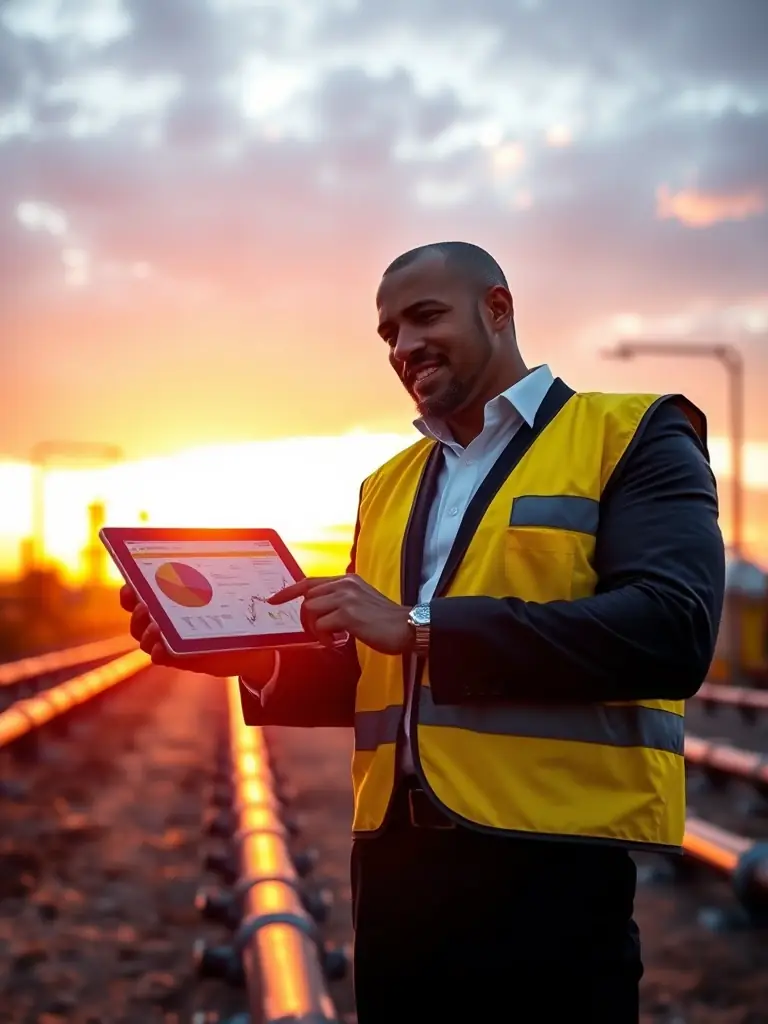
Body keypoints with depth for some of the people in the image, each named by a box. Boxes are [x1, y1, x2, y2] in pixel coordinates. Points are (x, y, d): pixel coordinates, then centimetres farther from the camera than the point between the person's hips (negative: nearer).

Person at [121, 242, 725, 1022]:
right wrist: (244, 653, 0)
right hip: (395, 862, 6)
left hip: (552, 866, -6)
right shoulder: (386, 486, 17)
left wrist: (421, 628, -19)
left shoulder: (634, 437, -2)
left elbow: (672, 631, -18)